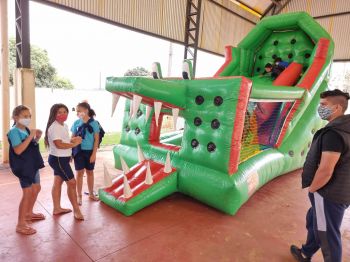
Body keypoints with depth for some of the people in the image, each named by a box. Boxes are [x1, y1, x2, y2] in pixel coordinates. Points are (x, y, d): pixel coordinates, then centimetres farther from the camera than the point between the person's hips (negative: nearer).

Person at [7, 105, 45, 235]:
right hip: (23, 166, -9)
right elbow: (18, 150, -27)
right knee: (27, 193, -6)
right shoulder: (14, 131, -17)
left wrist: (37, 137, 2)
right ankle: (20, 224, 4)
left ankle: (29, 213, 39)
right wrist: (31, 136, -26)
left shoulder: (26, 130, 8)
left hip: (32, 164, 9)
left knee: (36, 188, 20)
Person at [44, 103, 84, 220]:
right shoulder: (54, 127, -20)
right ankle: (76, 209, 9)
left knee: (58, 182, 16)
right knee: (72, 182, -3)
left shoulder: (64, 126, 11)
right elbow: (59, 144, -27)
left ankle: (57, 208, 28)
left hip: (62, 158, 10)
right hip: (58, 159, -10)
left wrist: (72, 139, 3)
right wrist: (74, 143, -17)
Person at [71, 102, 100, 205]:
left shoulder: (94, 123, -7)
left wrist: (94, 154, -9)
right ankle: (79, 196, 19)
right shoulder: (76, 123, -2)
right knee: (79, 173, 6)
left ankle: (91, 193, 29)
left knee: (90, 172, 13)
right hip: (79, 151, 1)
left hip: (90, 151, 0)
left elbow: (96, 139, -5)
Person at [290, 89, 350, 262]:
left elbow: (325, 171, -29)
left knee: (327, 234, 7)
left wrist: (312, 188, -11)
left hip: (329, 194, -10)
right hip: (336, 191, 10)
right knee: (314, 222, 26)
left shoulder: (333, 133, -25)